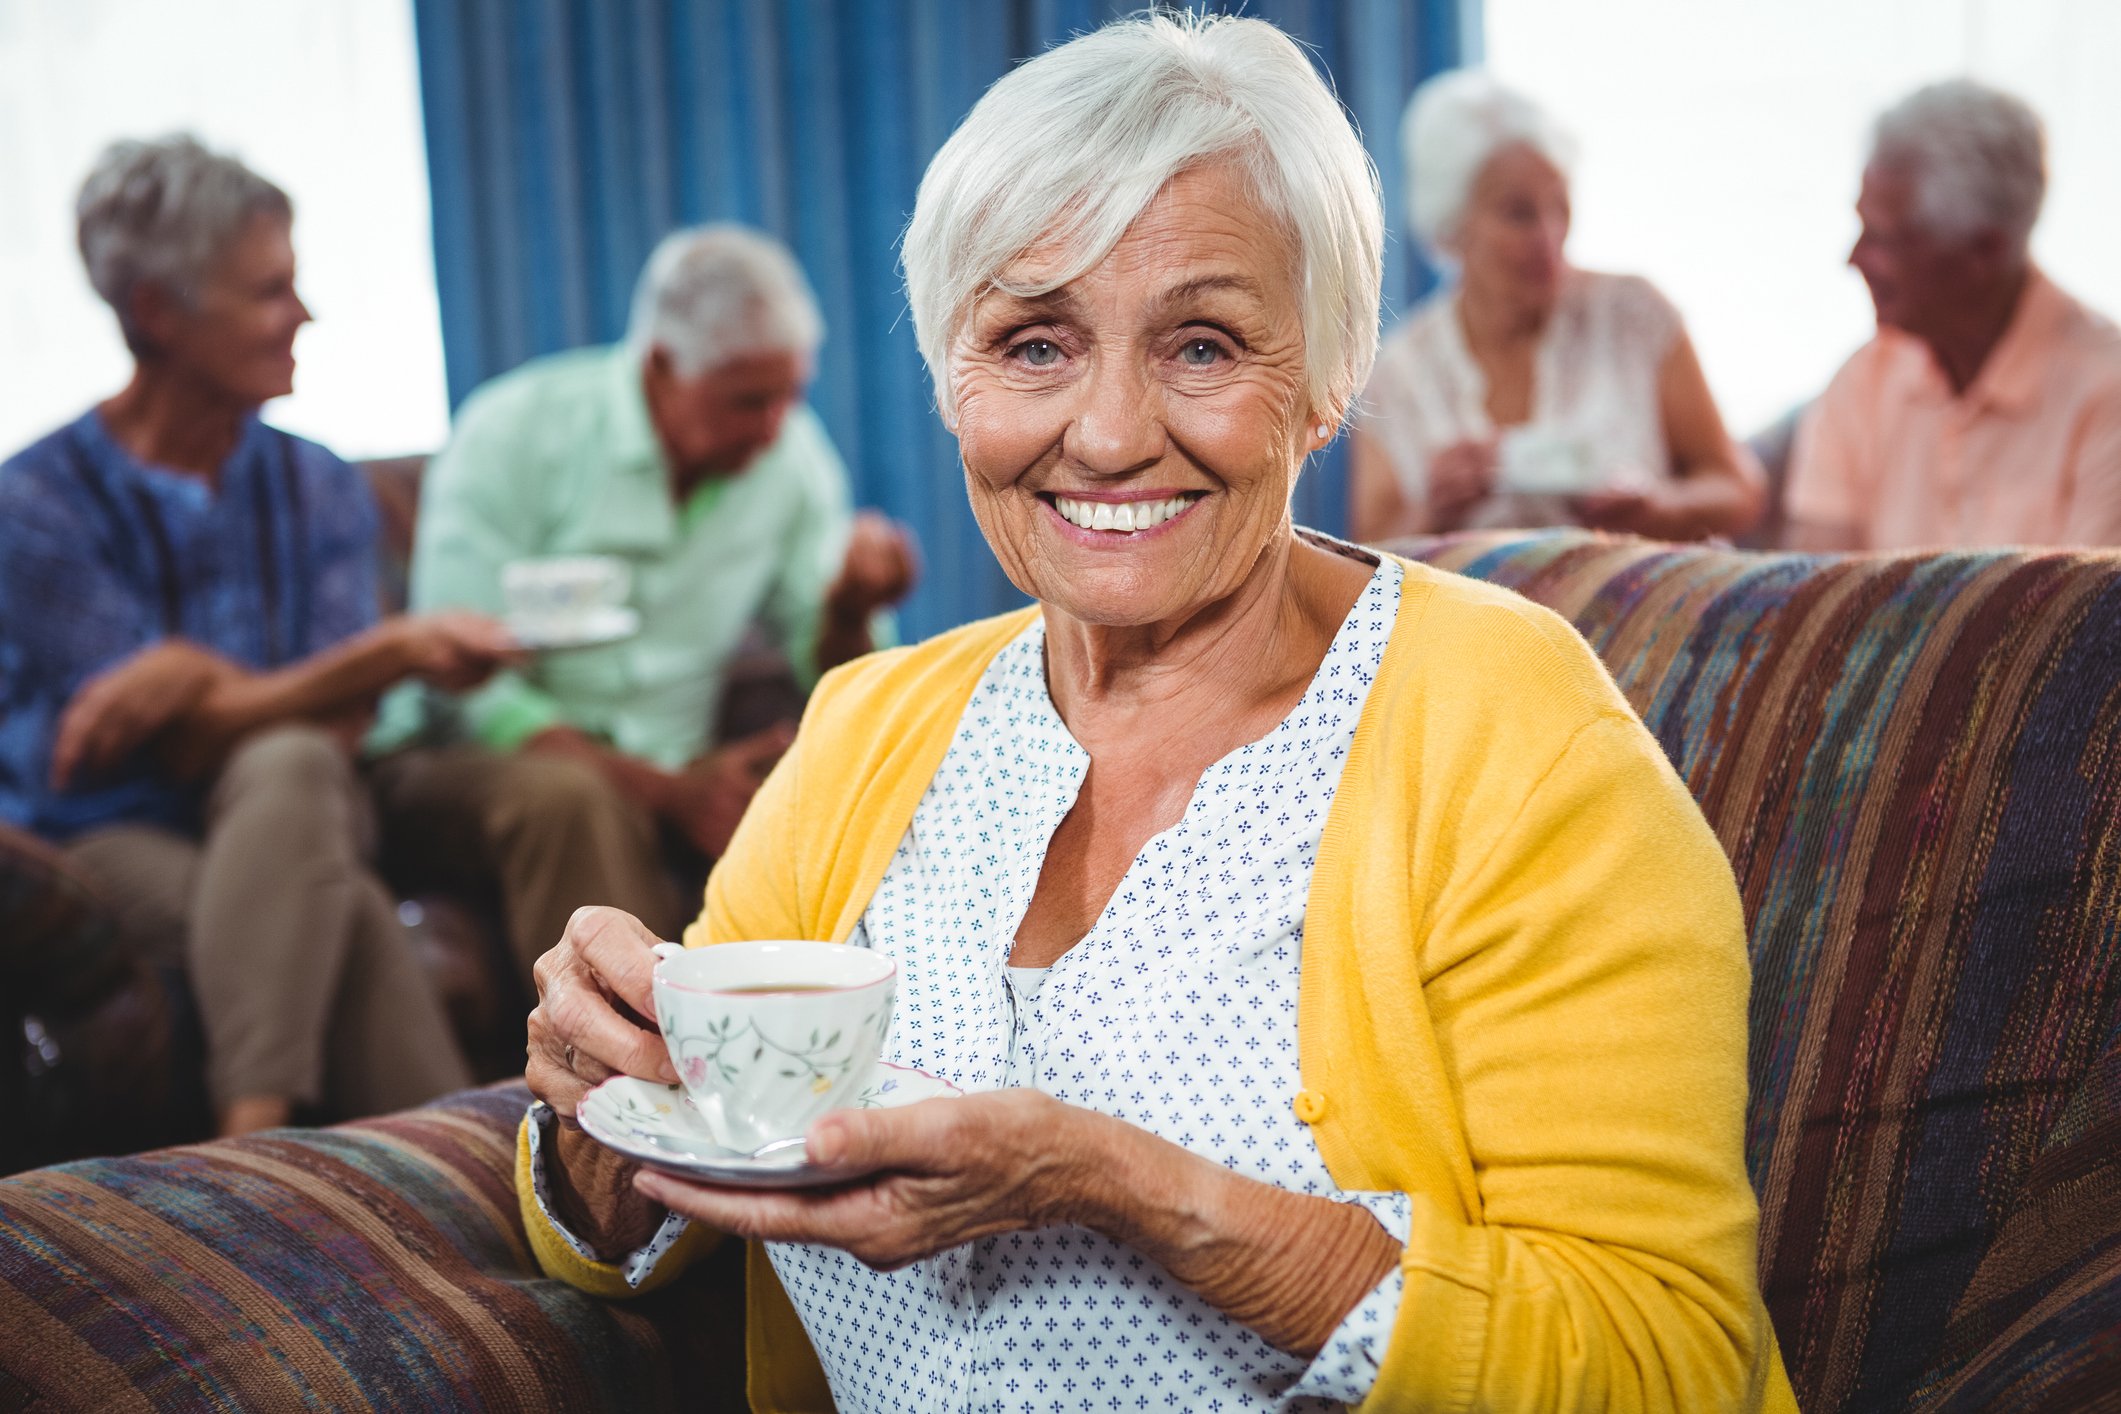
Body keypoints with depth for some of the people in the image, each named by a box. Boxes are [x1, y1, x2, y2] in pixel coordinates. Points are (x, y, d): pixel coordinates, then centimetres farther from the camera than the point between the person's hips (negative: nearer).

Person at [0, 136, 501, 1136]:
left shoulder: (319, 490, 7)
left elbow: (334, 728, -4)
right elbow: (183, 743, -16)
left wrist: (196, 674, -24)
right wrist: (397, 649, -27)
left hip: (282, 825, 3)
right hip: (105, 840, -3)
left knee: (286, 766, -35)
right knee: (346, 912, -35)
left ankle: (251, 1139, -41)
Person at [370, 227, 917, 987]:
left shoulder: (793, 454, 2)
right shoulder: (514, 432, -12)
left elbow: (828, 673, 5)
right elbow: (467, 689, -16)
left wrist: (849, 607, -20)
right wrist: (669, 793, -26)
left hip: (668, 772, 4)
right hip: (475, 758, -4)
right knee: (570, 801, -38)